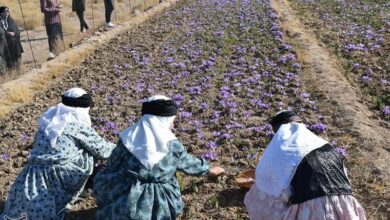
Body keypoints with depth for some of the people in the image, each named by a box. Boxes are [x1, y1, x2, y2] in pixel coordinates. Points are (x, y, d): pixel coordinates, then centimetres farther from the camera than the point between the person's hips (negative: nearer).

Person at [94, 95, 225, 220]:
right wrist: (208, 169, 28)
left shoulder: (128, 139, -8)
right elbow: (187, 162, 10)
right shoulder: (173, 145, -7)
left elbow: (112, 166, 4)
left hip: (128, 204, -1)